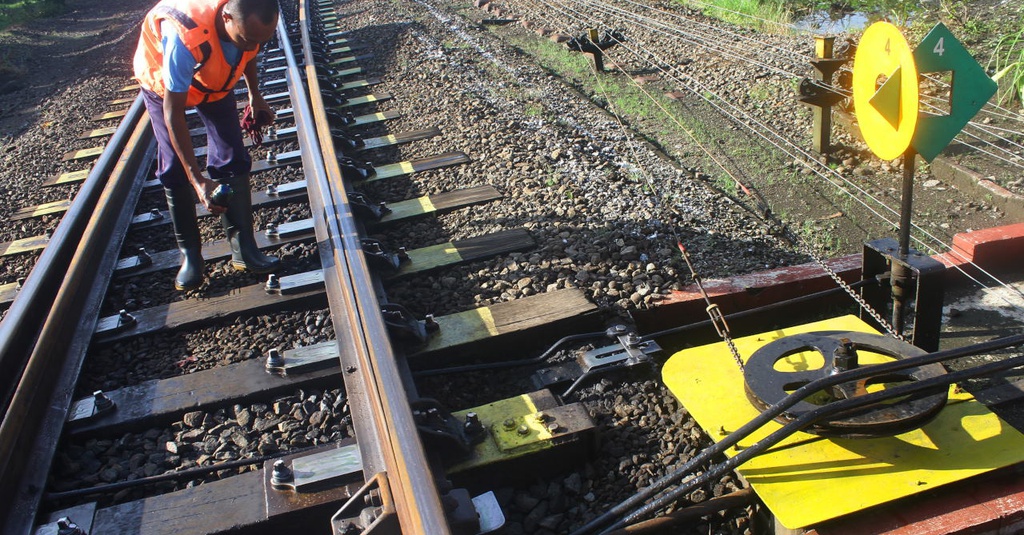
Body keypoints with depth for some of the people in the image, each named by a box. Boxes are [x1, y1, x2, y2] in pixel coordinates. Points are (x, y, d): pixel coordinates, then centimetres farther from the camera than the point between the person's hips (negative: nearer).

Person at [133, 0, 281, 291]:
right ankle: (189, 252, 9)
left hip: (214, 78, 4)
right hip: (163, 83, -4)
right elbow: (173, 112, -39)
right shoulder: (184, 38, -45)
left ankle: (243, 248, 2)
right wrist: (198, 181, -41)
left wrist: (255, 95, 3)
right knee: (175, 170, -5)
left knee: (233, 161, -5)